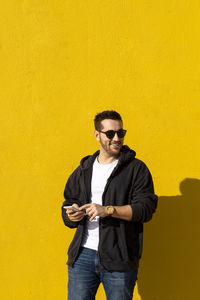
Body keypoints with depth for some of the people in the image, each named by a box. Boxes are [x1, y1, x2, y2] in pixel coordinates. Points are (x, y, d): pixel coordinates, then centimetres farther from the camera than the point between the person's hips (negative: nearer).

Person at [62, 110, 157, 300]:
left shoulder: (136, 168, 3)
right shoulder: (84, 169, 16)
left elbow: (146, 208, -8)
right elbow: (68, 204, 20)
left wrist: (108, 210, -17)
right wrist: (72, 215, -4)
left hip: (119, 258, -3)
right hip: (83, 255, 3)